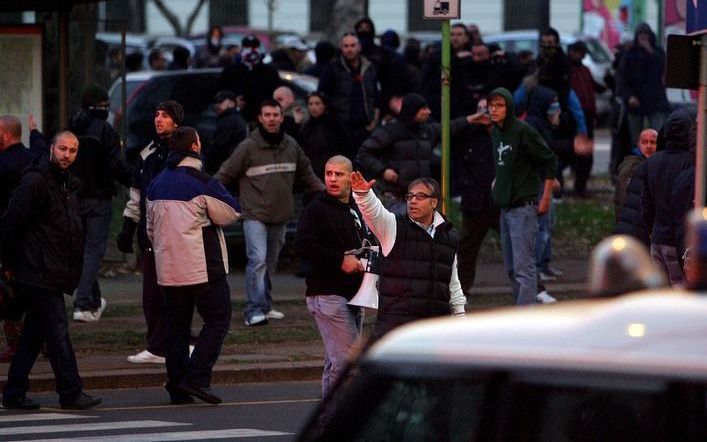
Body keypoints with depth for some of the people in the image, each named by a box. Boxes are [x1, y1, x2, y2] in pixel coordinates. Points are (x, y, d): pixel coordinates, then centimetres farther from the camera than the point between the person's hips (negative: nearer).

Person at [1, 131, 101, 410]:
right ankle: (70, 393, -8)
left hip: (55, 274, 9)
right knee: (57, 331, -9)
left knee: (34, 334, 10)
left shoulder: (68, 185, 16)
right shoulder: (34, 181, -12)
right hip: (40, 274, -9)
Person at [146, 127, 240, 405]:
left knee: (177, 324, 11)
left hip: (168, 269, 6)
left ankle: (177, 387, 8)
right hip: (203, 267, -6)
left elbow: (151, 227, 17)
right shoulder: (203, 183, -12)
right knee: (217, 320, 1)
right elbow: (232, 213, -5)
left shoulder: (156, 184, 10)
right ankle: (196, 378, -10)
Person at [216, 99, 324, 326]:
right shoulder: (248, 147, -7)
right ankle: (254, 310, -18)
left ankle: (264, 306, 22)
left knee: (271, 263, 12)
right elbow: (224, 175, -5)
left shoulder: (291, 146, 8)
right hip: (255, 215, -5)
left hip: (281, 216, 5)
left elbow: (307, 173, 22)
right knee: (258, 260, -16)